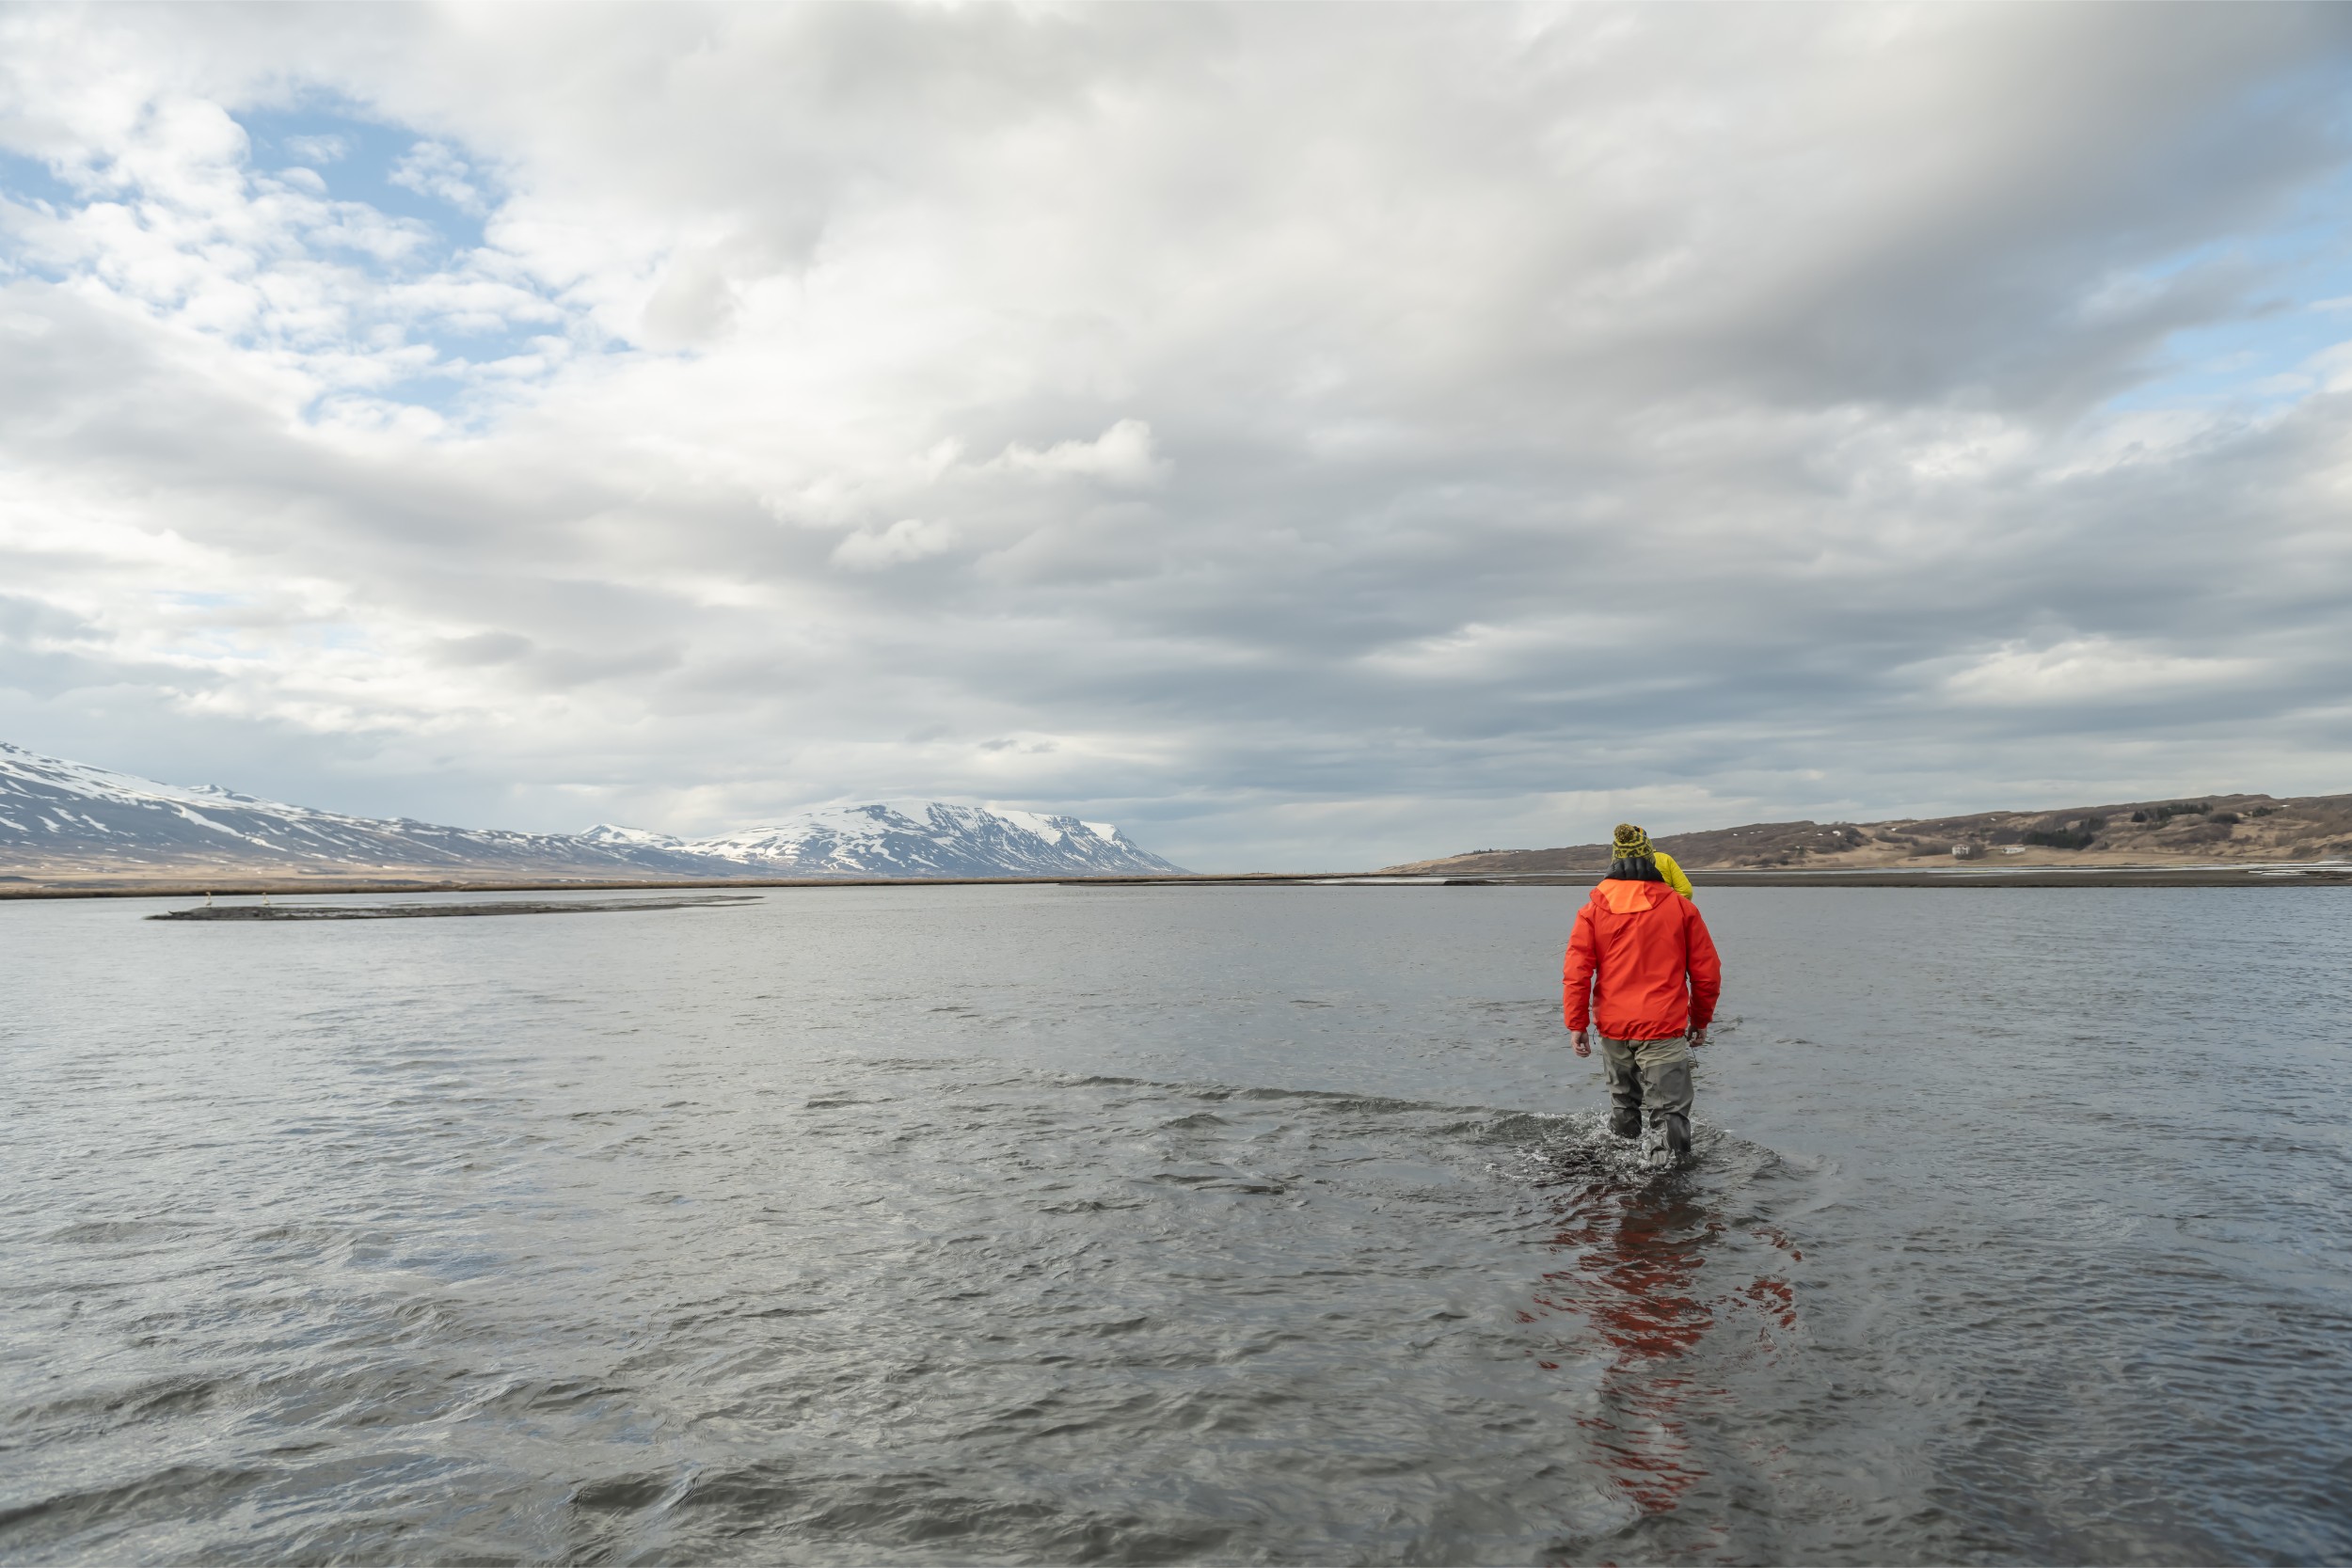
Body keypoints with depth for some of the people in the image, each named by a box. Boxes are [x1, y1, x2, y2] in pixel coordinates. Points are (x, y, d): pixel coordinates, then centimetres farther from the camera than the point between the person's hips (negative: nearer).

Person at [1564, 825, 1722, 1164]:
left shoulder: (1594, 908, 1)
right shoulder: (1680, 906, -1)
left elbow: (1576, 972, -4)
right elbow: (1707, 972, 4)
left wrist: (1576, 1025, 1)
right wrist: (1701, 1020, 16)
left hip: (1612, 1027, 3)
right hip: (1664, 1029, -3)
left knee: (1623, 1105, 22)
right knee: (1669, 1111, -3)